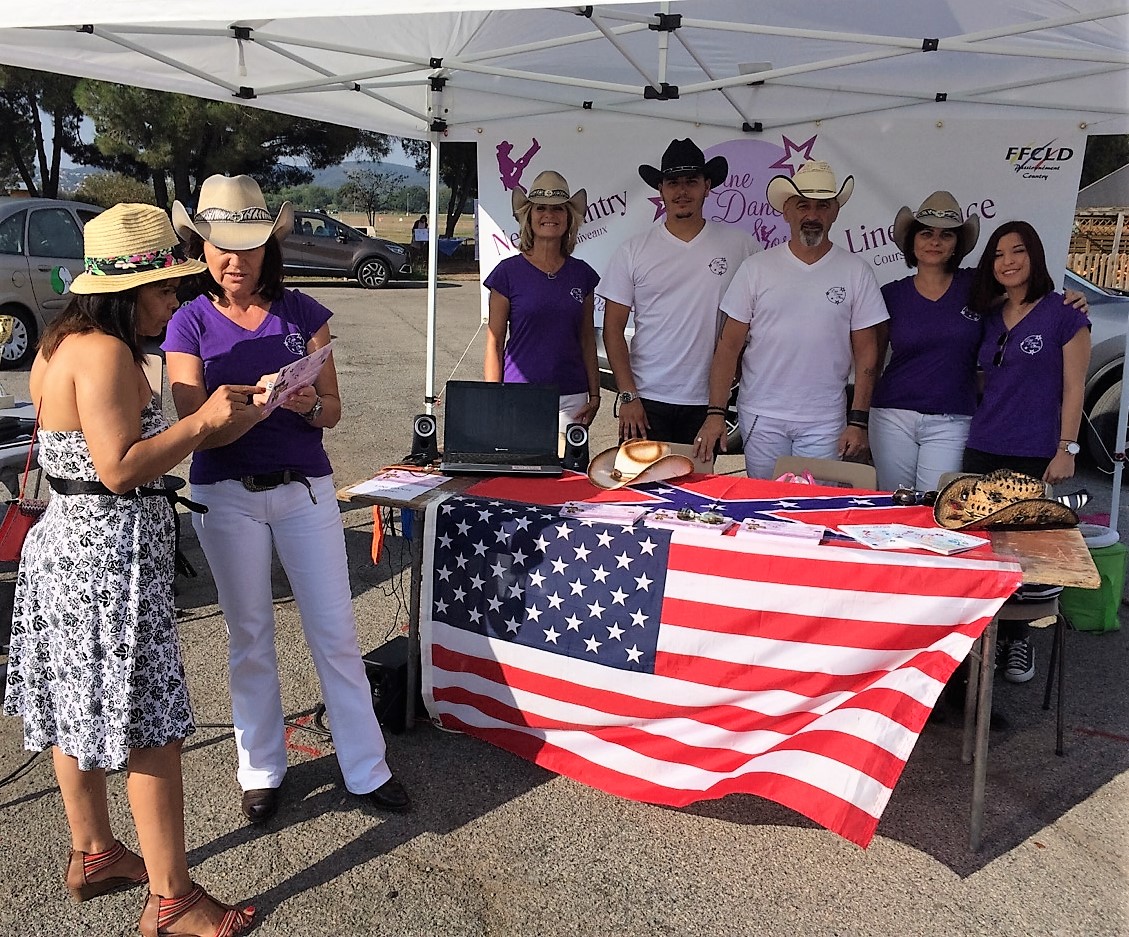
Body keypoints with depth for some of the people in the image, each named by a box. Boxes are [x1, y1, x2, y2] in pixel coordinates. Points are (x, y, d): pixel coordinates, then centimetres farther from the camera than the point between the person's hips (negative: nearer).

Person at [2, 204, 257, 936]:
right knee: (153, 727, -2)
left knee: (79, 706, 19)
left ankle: (93, 854, 36)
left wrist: (212, 420, 10)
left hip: (67, 542, 10)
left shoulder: (63, 344, 13)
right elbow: (120, 469, -22)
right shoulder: (105, 353, -18)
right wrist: (203, 422, -16)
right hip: (111, 553, -10)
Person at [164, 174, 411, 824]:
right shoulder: (190, 325, -2)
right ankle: (262, 770, 27)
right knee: (250, 637, 11)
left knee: (336, 633, 3)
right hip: (227, 496, 0)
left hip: (305, 488, 1)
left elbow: (333, 410, 2)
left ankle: (367, 768, 16)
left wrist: (308, 404, -22)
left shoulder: (303, 313, 1)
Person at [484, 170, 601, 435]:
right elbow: (494, 342, -1)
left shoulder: (582, 274, 8)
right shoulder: (509, 272, -1)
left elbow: (587, 339, 13)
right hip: (519, 397, -3)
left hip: (571, 398, 3)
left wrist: (594, 395, 7)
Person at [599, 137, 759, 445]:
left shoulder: (739, 245, 2)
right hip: (646, 399, -1)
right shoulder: (632, 251, 1)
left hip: (708, 399, 1)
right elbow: (613, 329, 0)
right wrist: (628, 395, -8)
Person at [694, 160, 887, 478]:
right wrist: (715, 412, -7)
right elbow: (729, 345, 1)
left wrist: (858, 421, -4)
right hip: (761, 417, 0)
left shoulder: (856, 272, 2)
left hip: (824, 422, 0)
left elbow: (866, 353, 3)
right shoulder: (757, 267, 2)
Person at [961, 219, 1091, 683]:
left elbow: (1073, 387, -4)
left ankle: (1018, 640, 15)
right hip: (983, 450, 5)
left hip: (1035, 455, -5)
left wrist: (1066, 449, -9)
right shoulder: (989, 315, 12)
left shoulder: (1064, 313, -3)